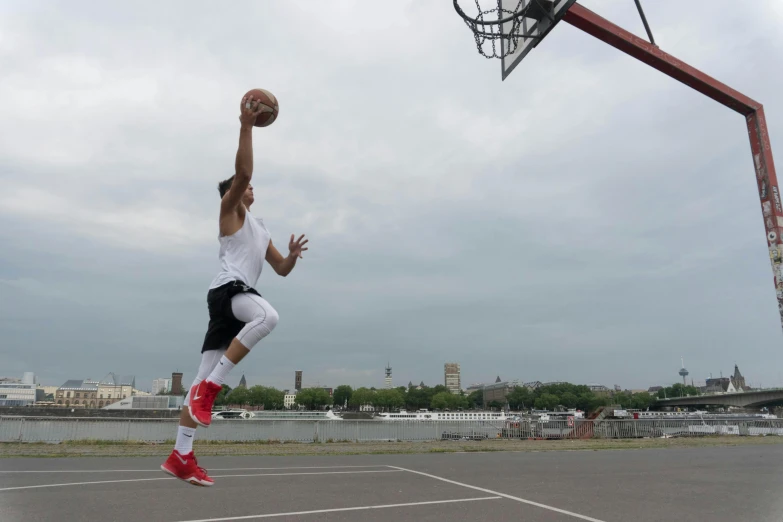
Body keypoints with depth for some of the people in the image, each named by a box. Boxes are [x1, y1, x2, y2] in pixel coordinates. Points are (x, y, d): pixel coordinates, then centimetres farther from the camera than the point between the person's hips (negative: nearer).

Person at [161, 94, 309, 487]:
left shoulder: (260, 229, 30)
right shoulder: (230, 209, 8)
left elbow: (281, 269, 27)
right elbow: (241, 172, -11)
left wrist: (293, 255, 5)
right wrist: (246, 125, -14)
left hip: (238, 296, 8)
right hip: (226, 289, -8)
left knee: (205, 380, 5)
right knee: (268, 315, -38)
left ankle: (180, 457, 8)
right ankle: (208, 389, -29)